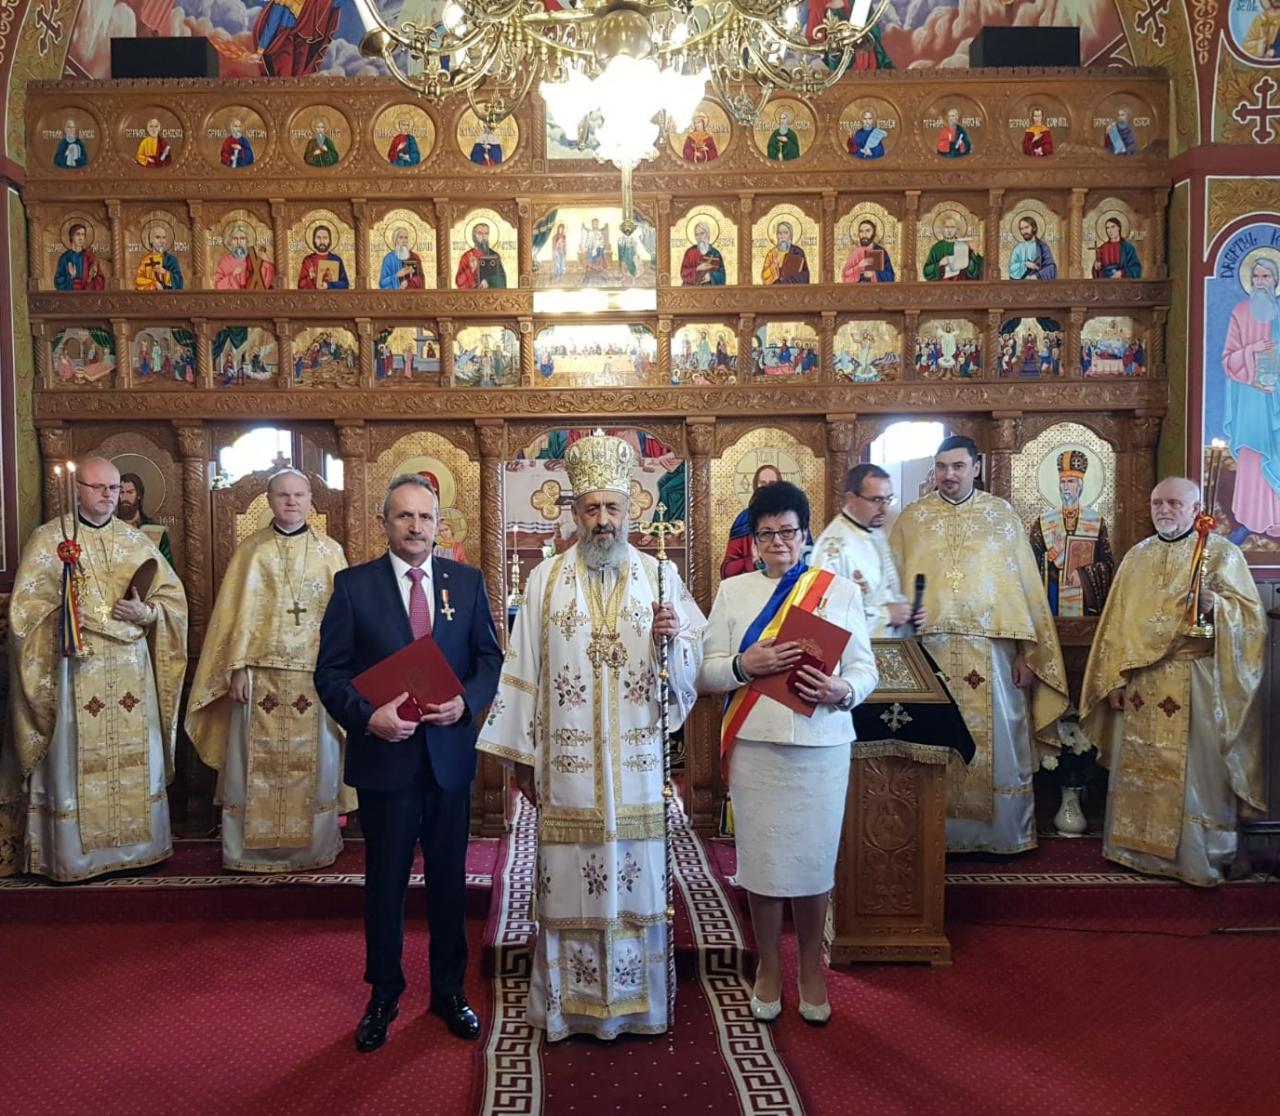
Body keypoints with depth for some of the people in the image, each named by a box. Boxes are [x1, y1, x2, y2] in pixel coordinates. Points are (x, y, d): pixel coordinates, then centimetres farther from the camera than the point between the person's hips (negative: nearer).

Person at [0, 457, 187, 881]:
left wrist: (147, 613, -10)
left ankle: (137, 843, 20)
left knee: (135, 758, 8)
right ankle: (75, 854, 11)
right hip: (76, 670, -3)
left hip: (131, 671, 4)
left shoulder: (136, 540, 10)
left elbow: (173, 595, 10)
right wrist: (67, 618, -20)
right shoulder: (48, 539, 0)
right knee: (77, 761, -1)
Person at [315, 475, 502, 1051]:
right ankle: (382, 997, 30)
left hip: (450, 752, 2)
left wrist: (466, 702, -14)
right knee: (385, 882, 11)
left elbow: (490, 658, 4)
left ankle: (449, 991, 31)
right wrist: (368, 716, -20)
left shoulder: (467, 581, 3)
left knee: (449, 879, 14)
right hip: (384, 755, -2)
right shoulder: (353, 585, -3)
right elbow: (330, 671, -4)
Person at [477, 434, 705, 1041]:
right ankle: (570, 1001, 21)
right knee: (570, 877, 5)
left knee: (637, 874, 7)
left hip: (638, 758, 1)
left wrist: (672, 638, -18)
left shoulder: (661, 575, 4)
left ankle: (636, 1000, 23)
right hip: (567, 759, 0)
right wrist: (522, 754, 1)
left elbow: (694, 659, 4)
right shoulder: (545, 579, 3)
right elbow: (523, 669, 2)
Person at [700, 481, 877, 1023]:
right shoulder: (732, 591, 7)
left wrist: (842, 690, -19)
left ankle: (811, 968, 29)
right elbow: (706, 673, 3)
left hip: (822, 743, 0)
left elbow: (865, 669, 2)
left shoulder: (841, 590, 7)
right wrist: (745, 664, -16)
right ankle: (768, 969, 26)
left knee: (814, 856, 8)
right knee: (761, 857, 6)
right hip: (755, 745, 0)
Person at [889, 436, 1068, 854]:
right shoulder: (912, 518, 7)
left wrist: (1027, 654, -1)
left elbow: (1026, 586, 4)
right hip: (929, 650, 0)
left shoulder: (1002, 515, 5)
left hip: (991, 650, 0)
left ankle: (1003, 833, 19)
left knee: (998, 743, 5)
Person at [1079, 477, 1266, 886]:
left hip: (1195, 683, -4)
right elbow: (1116, 621, 12)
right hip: (1140, 682, 5)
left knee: (1194, 770, -1)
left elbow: (1250, 611, -5)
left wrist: (1215, 605, -26)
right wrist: (1116, 677, 5)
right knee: (1138, 769, 9)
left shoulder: (1222, 553, 1)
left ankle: (1199, 857, 11)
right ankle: (1137, 848, 20)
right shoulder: (1137, 557, 13)